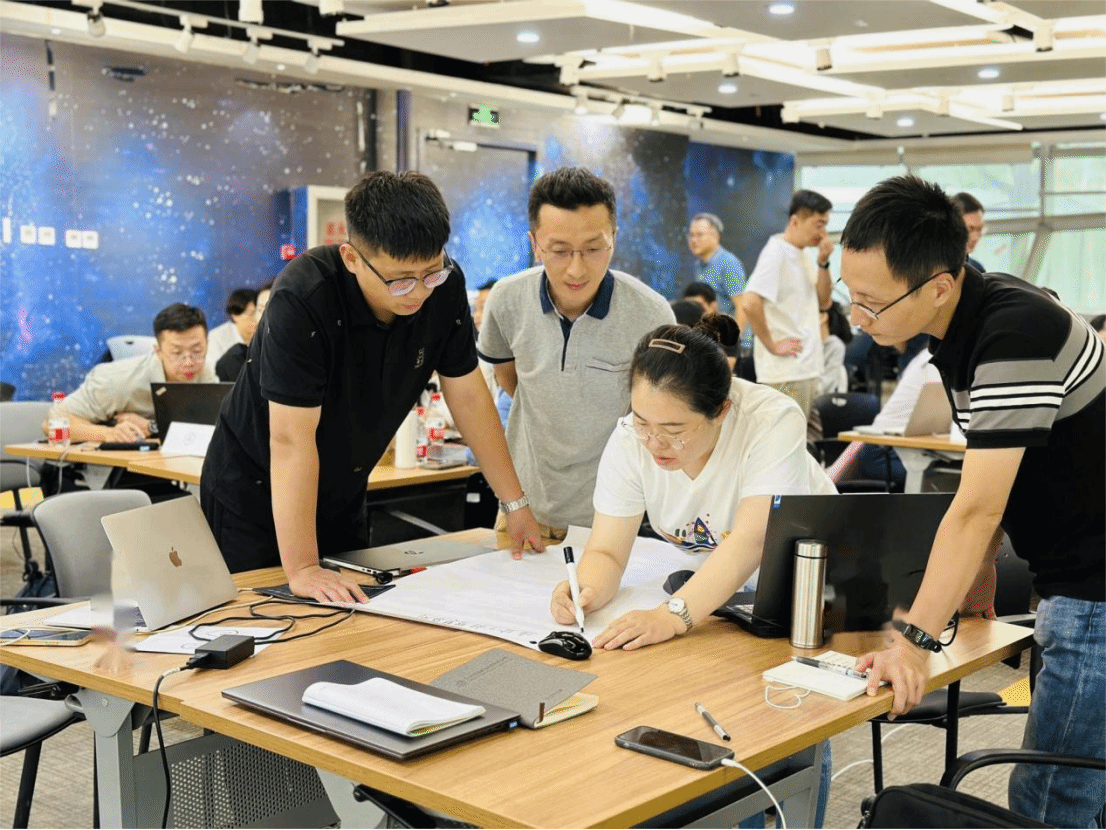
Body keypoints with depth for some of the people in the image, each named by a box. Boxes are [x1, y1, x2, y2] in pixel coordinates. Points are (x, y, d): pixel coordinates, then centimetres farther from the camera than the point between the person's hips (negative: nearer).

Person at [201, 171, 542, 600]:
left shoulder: (445, 287, -15)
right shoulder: (302, 298, -32)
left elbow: (467, 396, -3)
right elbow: (291, 438, -33)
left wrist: (516, 504, -2)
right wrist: (301, 569, -33)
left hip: (342, 497, 5)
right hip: (254, 496, -5)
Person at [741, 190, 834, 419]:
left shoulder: (802, 255, 14)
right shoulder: (776, 253, -14)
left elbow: (823, 301, 15)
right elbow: (750, 303, -25)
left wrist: (823, 262, 1)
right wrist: (772, 345, -17)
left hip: (808, 368, 9)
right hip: (786, 372, -9)